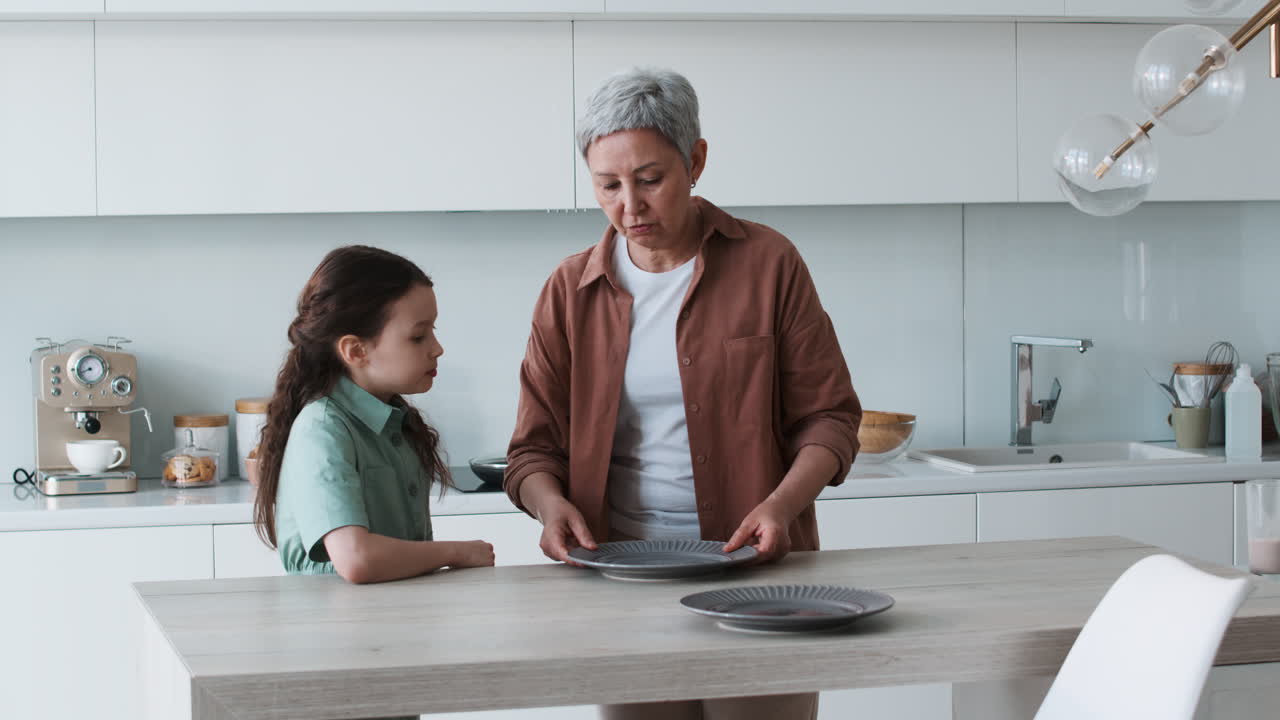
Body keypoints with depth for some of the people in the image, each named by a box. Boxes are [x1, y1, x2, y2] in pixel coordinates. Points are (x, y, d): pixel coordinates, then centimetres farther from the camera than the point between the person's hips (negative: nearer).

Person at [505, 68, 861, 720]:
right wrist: (551, 503, -12)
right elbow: (535, 446, 10)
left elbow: (828, 416, 3)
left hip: (757, 570, -1)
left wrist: (782, 504, -14)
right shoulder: (571, 291, 7)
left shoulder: (768, 264, 2)